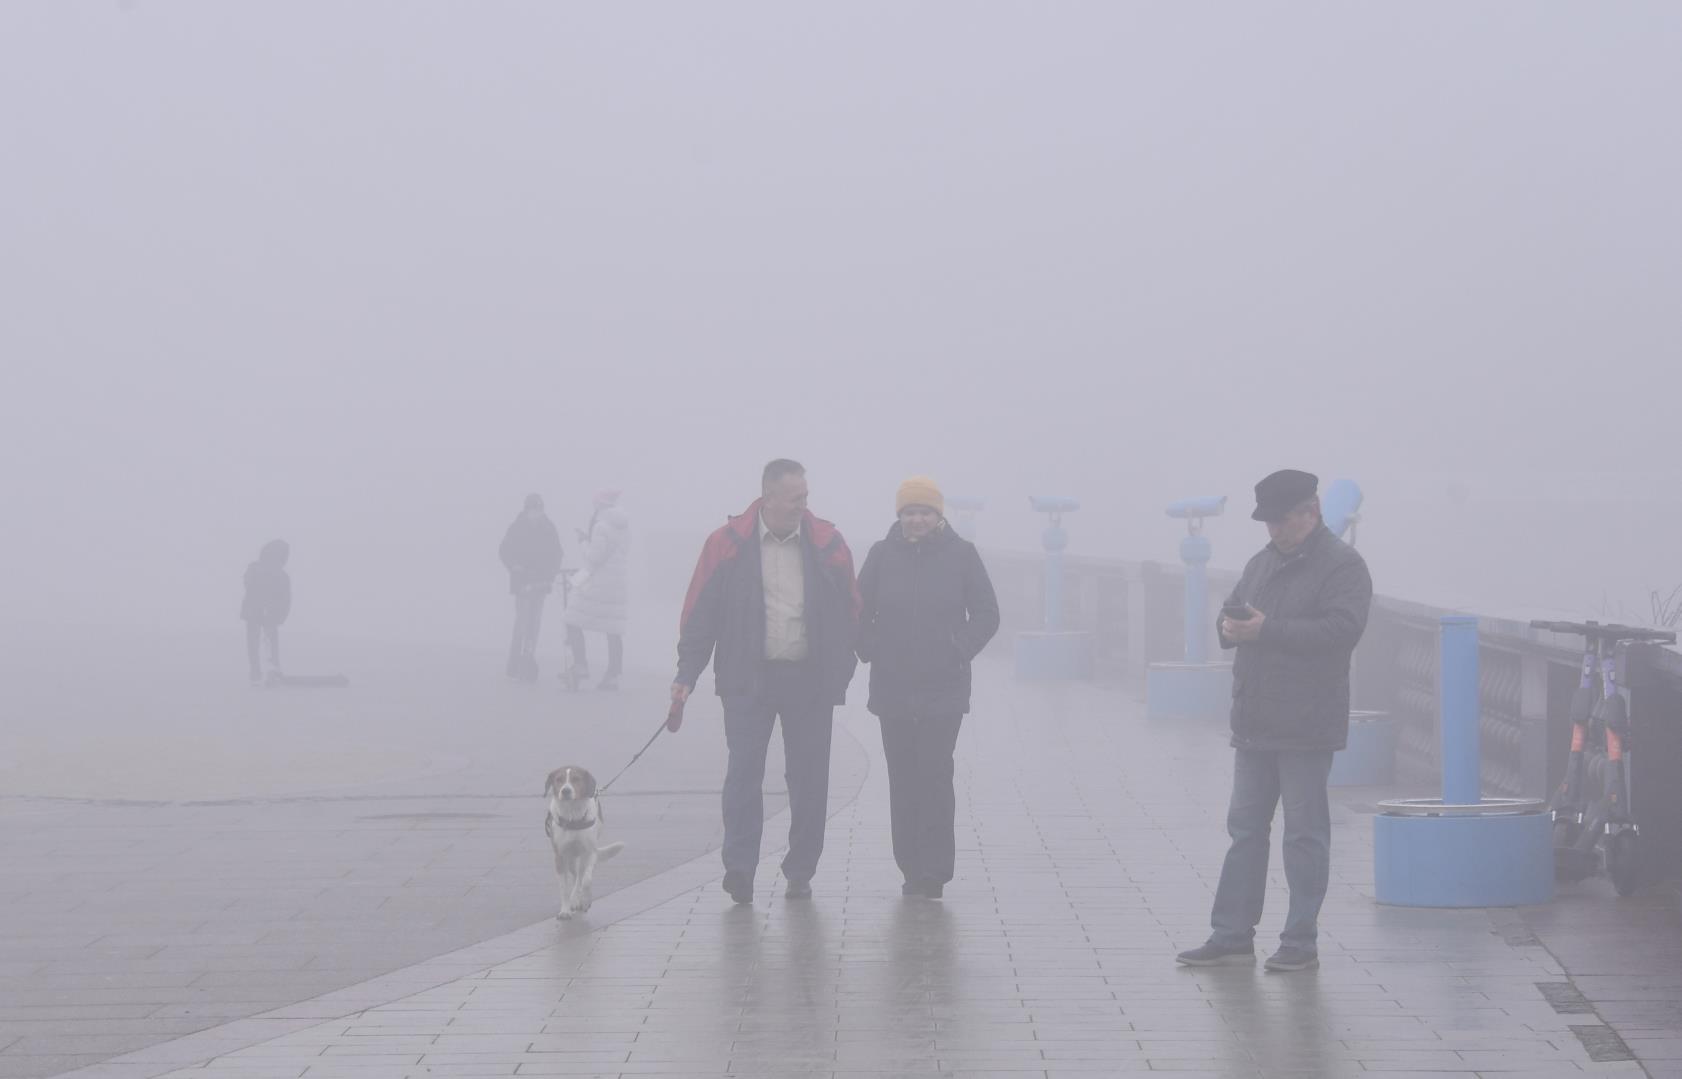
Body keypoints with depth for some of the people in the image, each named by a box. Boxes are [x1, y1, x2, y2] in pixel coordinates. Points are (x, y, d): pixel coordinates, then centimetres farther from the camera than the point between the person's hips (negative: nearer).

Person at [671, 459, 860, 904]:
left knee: (809, 780, 7)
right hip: (749, 679, -2)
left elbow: (850, 614, 8)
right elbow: (700, 613, -1)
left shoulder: (827, 544, 2)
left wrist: (841, 673, 2)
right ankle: (739, 868, -3)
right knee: (744, 773, -7)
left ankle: (800, 872, 17)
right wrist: (687, 674, -7)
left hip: (810, 680, 2)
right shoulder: (729, 544, -3)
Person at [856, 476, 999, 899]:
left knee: (935, 777, -8)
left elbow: (986, 614, 6)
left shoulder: (961, 554, 1)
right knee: (903, 780, 6)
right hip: (893, 689, 2)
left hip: (944, 689, -2)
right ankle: (912, 868, 14)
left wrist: (959, 650, -5)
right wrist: (872, 650, -2)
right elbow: (859, 612, 11)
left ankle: (933, 871, -5)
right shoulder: (882, 555, 5)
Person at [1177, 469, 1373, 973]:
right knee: (1245, 828, 10)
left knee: (1305, 833, -1)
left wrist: (1267, 629, -23)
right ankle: (1232, 934, 15)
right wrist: (1230, 625, -3)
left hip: (1306, 728, -8)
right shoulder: (1263, 563, 17)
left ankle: (1301, 942, 6)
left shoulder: (1342, 565, -8)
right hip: (1254, 723, 8)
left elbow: (1342, 629, -21)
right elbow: (1231, 612, 22)